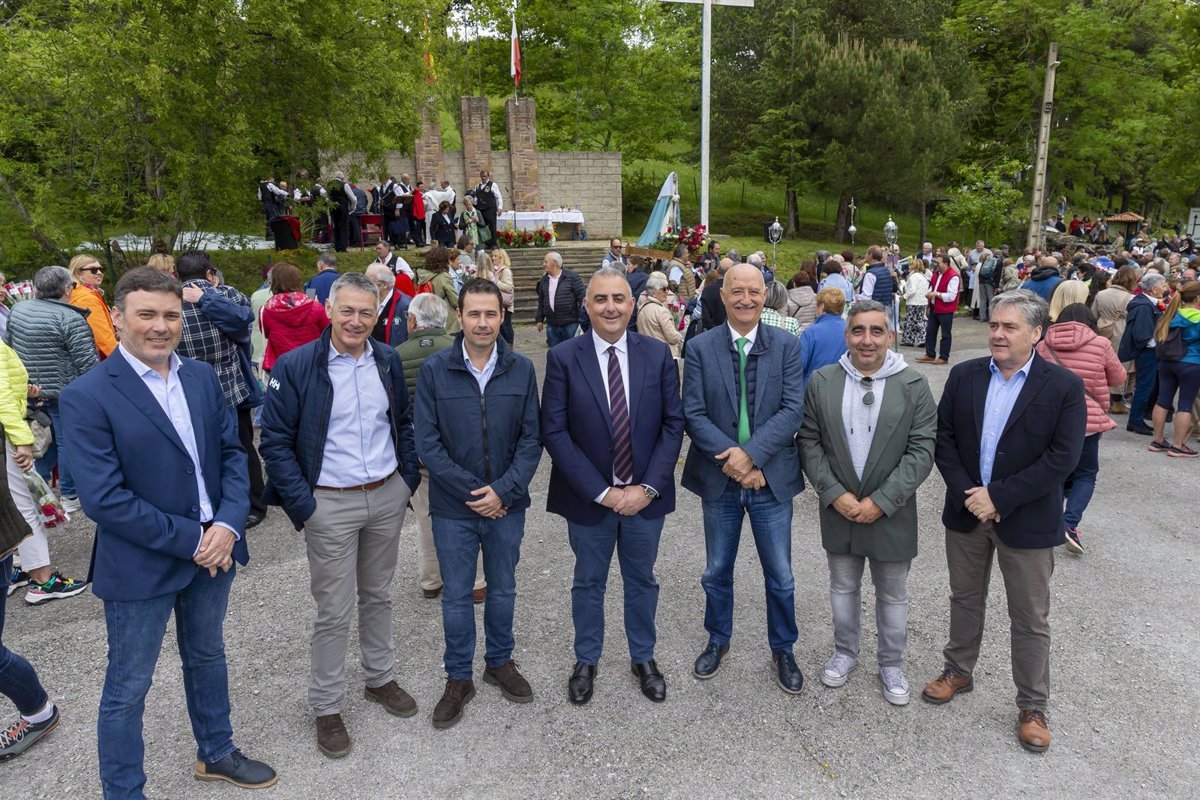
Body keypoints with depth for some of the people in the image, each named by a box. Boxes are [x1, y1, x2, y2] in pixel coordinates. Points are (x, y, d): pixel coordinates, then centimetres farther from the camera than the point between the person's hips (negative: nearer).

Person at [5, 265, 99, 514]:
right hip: (64, 393, -7)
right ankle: (70, 496, 15)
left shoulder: (18, 309, 3)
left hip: (31, 390, 7)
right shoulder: (71, 318, -19)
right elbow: (88, 363, -20)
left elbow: (7, 345, 13)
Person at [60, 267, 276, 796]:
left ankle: (215, 753, 46)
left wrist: (228, 524, -13)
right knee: (128, 687, 12)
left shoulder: (202, 377, 1)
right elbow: (104, 499, -20)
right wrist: (190, 540, -19)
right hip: (141, 565, -6)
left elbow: (232, 452, 2)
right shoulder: (87, 396, -16)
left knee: (207, 656, 24)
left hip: (214, 549, 6)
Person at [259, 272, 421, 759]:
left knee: (378, 595, 19)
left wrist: (409, 478, 6)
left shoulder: (388, 361, 3)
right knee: (334, 611, 5)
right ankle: (327, 708, 24)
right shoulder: (295, 366, -11)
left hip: (388, 498, 4)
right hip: (330, 506, -4)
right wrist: (302, 505, -12)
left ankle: (380, 678, 38)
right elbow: (275, 441, -8)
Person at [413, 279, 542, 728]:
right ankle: (458, 678, 30)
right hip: (454, 506, -1)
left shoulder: (521, 369, -4)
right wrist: (472, 492, -14)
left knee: (503, 589, 17)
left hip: (506, 504, 2)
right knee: (456, 594, 12)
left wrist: (503, 490, -15)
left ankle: (500, 661, 39)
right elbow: (427, 442, -9)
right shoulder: (434, 370, -8)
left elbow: (531, 438, -3)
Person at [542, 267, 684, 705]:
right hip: (588, 497, -1)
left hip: (645, 496, 2)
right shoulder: (563, 358, -9)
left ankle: (643, 658, 41)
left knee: (641, 581, 19)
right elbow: (555, 433, -12)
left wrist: (648, 487, -12)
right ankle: (586, 661, 39)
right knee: (588, 583, 17)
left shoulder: (658, 354, -4)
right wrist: (601, 492, -15)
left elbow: (673, 423, -3)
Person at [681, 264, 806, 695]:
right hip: (719, 480, 1)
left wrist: (751, 453, -21)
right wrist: (731, 460, -19)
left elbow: (793, 409, -11)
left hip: (772, 479, 0)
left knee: (780, 576, 12)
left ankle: (782, 649, 35)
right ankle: (718, 640, 41)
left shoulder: (787, 345, -3)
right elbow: (693, 414, -8)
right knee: (717, 572, 17)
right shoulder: (700, 347, -4)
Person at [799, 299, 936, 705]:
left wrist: (881, 502, -16)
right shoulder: (821, 382, -3)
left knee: (892, 595, 14)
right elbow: (809, 443, -2)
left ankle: (892, 664, 35)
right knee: (843, 587, 18)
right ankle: (845, 652, 40)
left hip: (892, 513, -1)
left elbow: (922, 451, -11)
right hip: (839, 509, 2)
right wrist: (835, 494, -12)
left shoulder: (914, 386, -8)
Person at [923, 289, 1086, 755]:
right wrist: (968, 494, -13)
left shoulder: (1064, 387, -10)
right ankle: (959, 672, 39)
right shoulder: (964, 376, -1)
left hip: (1027, 520, -3)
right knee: (965, 599, 19)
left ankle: (1033, 707, 27)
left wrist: (998, 496, -19)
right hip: (967, 511, 3)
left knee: (1031, 619, 10)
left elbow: (1062, 458, -16)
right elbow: (943, 439, -2)